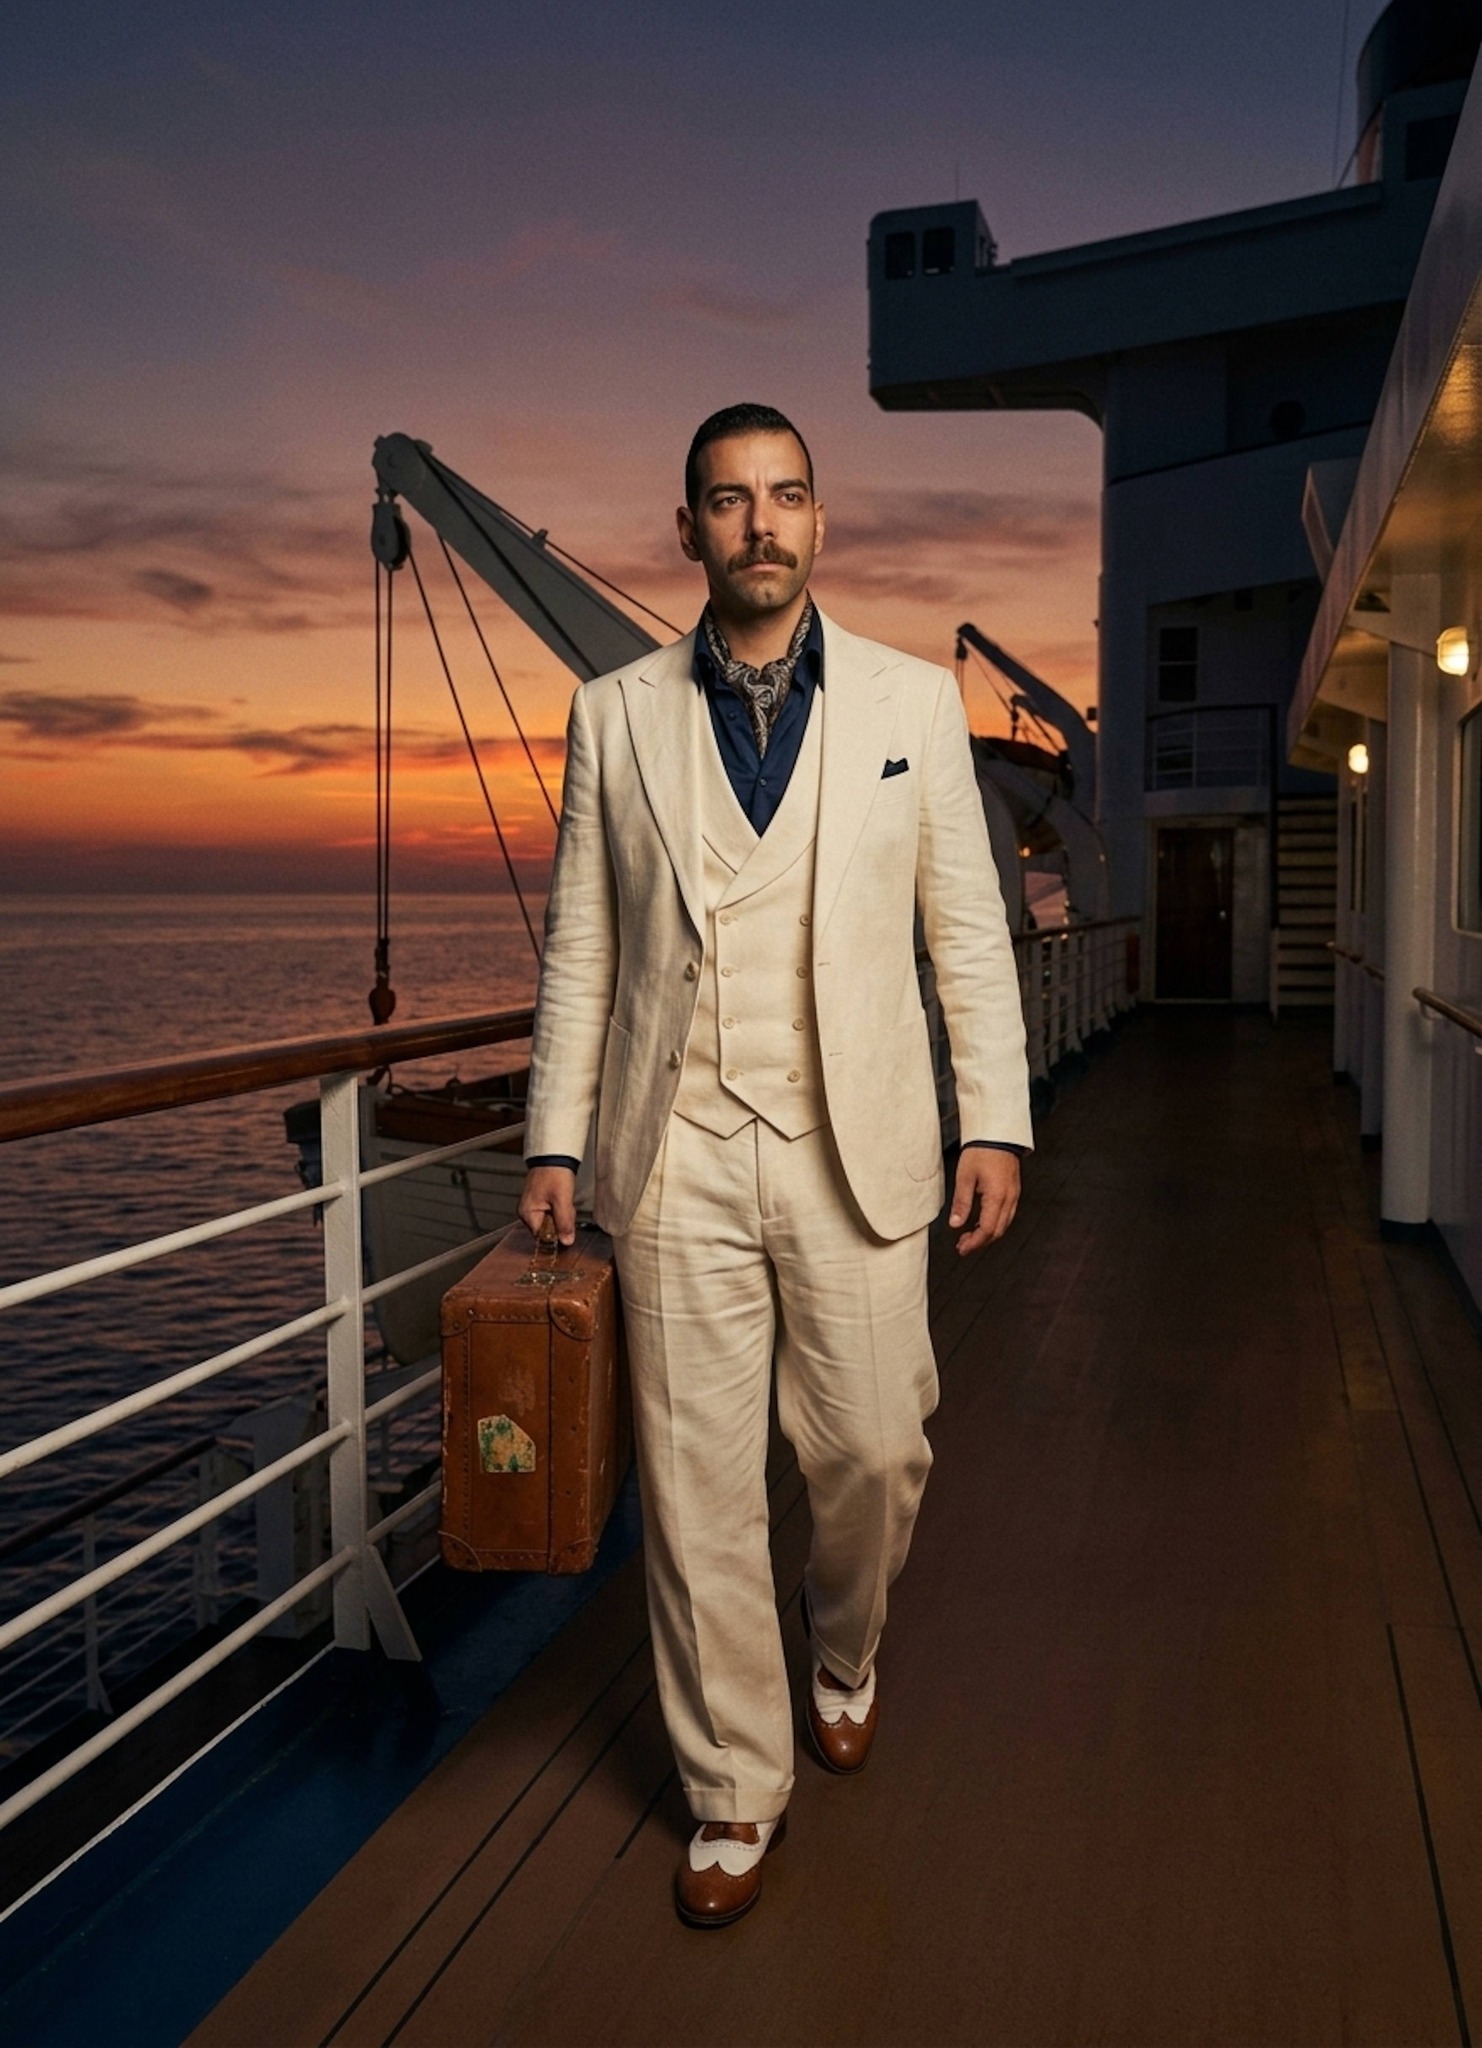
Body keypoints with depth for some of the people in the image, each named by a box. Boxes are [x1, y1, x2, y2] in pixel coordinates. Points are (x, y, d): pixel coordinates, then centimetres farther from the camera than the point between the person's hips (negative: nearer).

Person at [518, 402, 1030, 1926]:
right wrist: (555, 1141, 3)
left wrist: (996, 1122, 0)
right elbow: (581, 949, 7)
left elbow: (967, 929, 5)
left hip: (853, 1146, 0)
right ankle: (734, 1791, 24)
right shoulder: (614, 717, 6)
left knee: (871, 1448, 6)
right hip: (677, 1155, 0)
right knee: (695, 1478, 5)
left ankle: (843, 1655, 40)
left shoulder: (912, 700, 5)